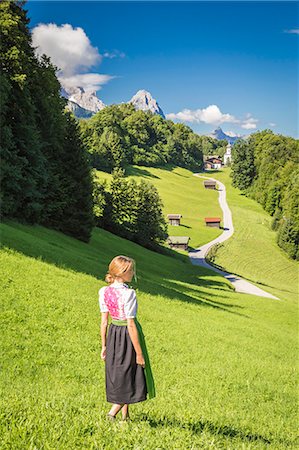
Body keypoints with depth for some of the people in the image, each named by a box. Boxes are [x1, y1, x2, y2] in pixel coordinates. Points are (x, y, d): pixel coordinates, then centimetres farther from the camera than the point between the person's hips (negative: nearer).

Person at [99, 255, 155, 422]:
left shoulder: (104, 292, -3)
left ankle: (125, 416, 29)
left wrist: (104, 346, 11)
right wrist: (139, 353, -14)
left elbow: (104, 321, 3)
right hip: (128, 336, -7)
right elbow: (131, 325, -20)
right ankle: (113, 411, 5)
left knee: (118, 377, 18)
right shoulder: (128, 294, -22)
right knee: (131, 377, 11)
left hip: (113, 334, 7)